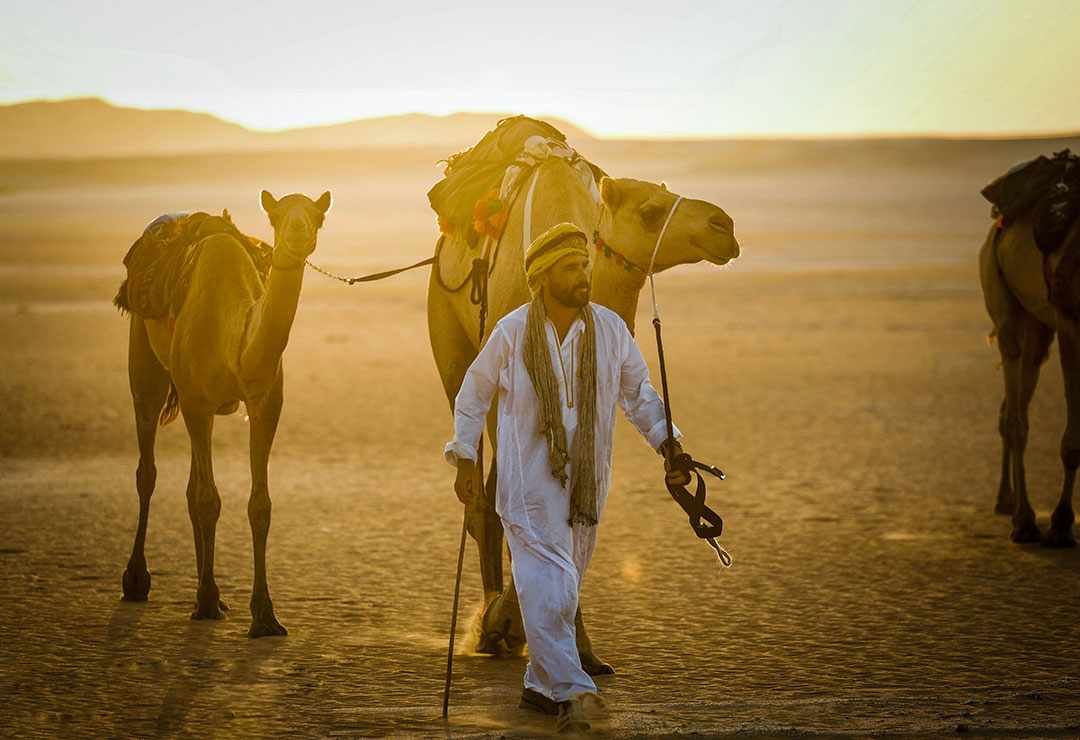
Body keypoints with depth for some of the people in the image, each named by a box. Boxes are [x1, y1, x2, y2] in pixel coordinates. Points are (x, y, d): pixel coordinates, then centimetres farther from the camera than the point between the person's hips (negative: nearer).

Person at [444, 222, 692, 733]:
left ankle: (540, 684, 26)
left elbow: (638, 393, 10)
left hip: (584, 481, 4)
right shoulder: (512, 333, -6)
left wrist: (666, 442, -3)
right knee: (546, 585, -15)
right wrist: (464, 458, 1)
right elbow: (473, 395, 6)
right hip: (527, 480, -4)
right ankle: (572, 691, -19)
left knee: (564, 589, 12)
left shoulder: (609, 329, 0)